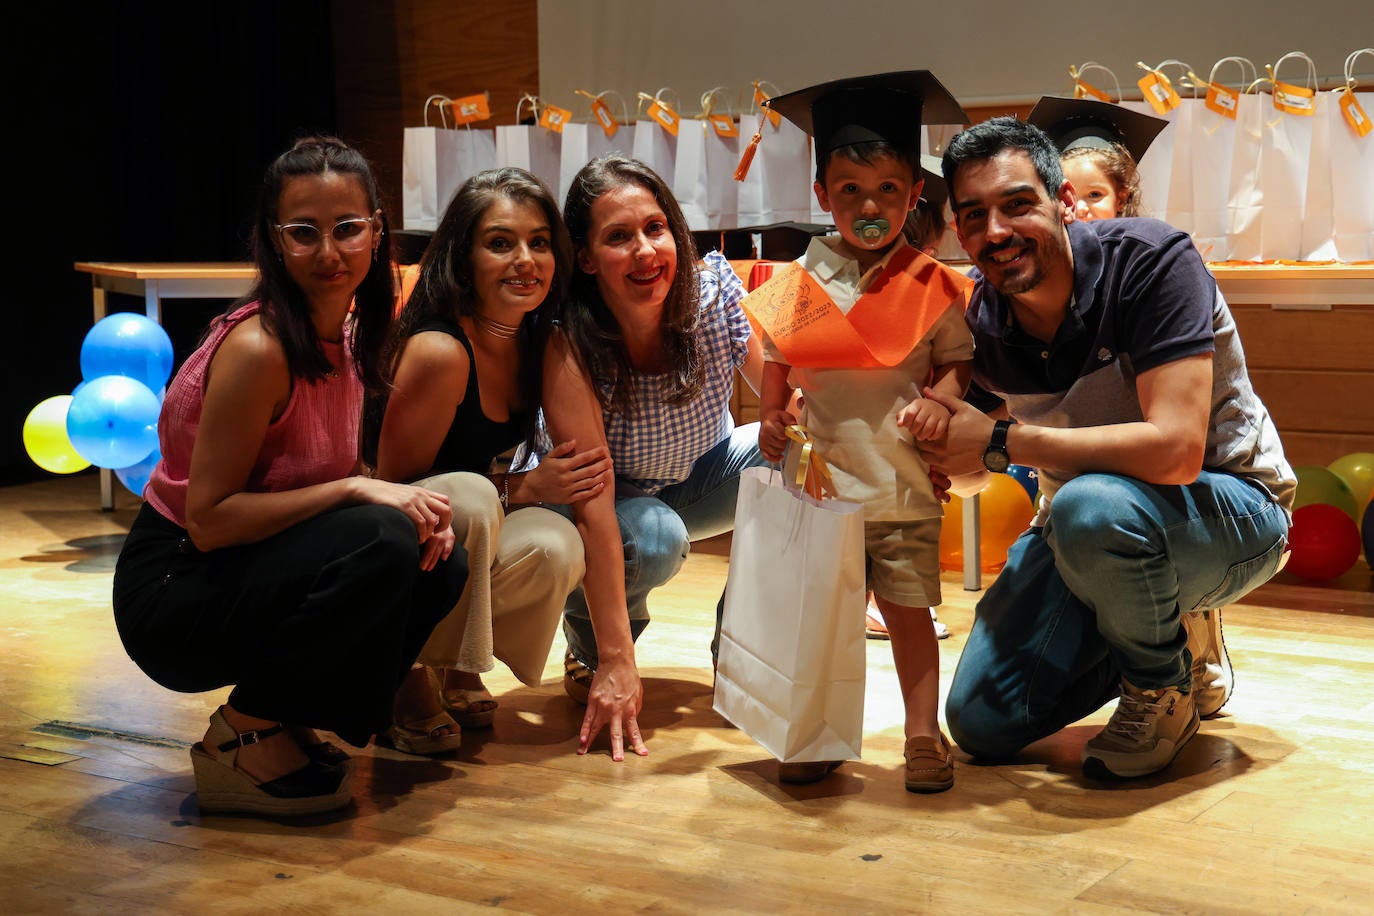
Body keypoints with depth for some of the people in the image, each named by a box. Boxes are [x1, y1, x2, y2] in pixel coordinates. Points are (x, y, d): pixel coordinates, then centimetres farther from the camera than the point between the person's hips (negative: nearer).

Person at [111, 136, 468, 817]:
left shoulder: (342, 331, 2)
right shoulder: (258, 348, -24)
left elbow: (332, 480, 9)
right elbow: (208, 518, -23)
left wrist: (411, 503, -12)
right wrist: (357, 492, -28)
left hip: (248, 569, 8)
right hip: (172, 592, -8)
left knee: (440, 566, -9)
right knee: (380, 543, -29)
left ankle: (287, 719, 9)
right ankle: (240, 741, -12)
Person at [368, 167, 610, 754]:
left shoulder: (539, 343, -2)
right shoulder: (438, 352, -23)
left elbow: (589, 468, 11)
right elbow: (393, 484, -18)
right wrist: (524, 489, -20)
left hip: (464, 544, 6)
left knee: (557, 549, -26)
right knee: (469, 494, -36)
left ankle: (448, 669, 1)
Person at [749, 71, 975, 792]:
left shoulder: (930, 284, -1)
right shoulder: (801, 280, 3)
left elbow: (958, 361, 3)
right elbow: (778, 363, 11)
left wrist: (941, 398, -17)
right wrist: (771, 423, -2)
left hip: (902, 481, -1)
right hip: (817, 478, 2)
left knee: (908, 606, 4)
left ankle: (923, 735, 16)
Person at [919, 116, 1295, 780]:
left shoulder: (1149, 261, -26)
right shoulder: (976, 319, -9)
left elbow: (1175, 451, -36)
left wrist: (999, 441, -30)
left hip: (1229, 506, -6)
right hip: (1078, 521, 6)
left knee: (1092, 508, -40)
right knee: (982, 724, -1)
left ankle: (1165, 687, -8)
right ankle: (1174, 634, 20)